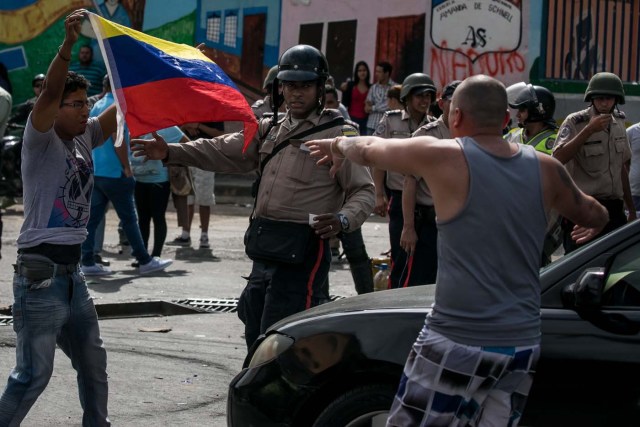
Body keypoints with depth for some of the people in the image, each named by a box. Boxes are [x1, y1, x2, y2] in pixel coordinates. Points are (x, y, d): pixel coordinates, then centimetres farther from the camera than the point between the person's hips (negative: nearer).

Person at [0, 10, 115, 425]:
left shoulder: (85, 138, 10)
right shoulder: (41, 139, -9)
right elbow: (50, 92, -26)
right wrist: (68, 43, -39)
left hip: (72, 271, 8)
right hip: (40, 273, -8)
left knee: (93, 361, 19)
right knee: (34, 373, -7)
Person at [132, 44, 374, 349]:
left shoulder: (337, 135, -4)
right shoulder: (270, 129, 18)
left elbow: (363, 190, -6)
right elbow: (225, 152, 14)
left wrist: (342, 220, -26)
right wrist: (171, 152, 2)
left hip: (301, 253, -8)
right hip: (264, 250, 8)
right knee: (256, 340, 15)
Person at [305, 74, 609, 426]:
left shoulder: (443, 157, -7)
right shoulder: (545, 169, 5)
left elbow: (368, 149, 8)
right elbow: (593, 215, 23)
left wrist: (339, 145, 30)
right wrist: (596, 221, 46)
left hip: (458, 343, -5)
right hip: (522, 345, 5)